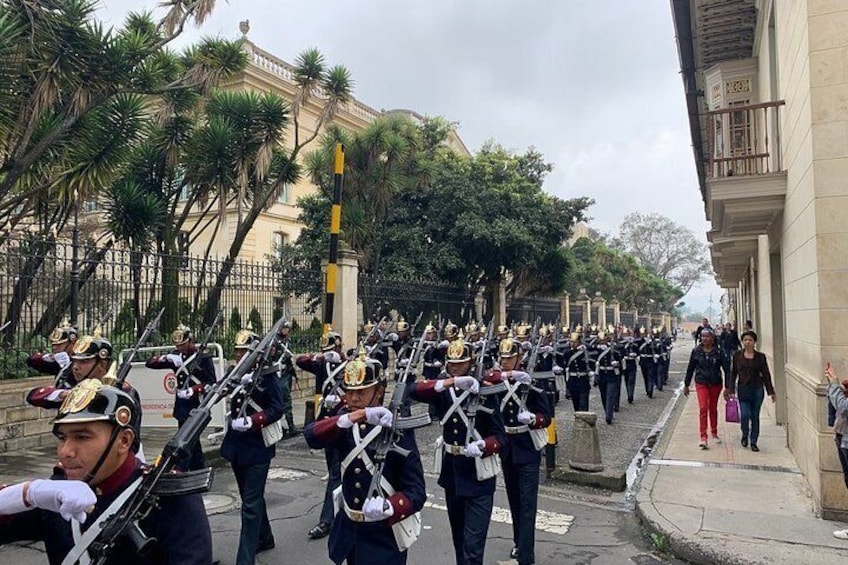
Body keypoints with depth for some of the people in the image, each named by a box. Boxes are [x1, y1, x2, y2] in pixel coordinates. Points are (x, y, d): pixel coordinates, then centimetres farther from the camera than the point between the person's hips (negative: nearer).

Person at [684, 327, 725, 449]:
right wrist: (686, 384, 8)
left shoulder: (718, 351, -5)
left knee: (713, 408, 15)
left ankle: (714, 433, 34)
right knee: (703, 408, -12)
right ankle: (703, 438, -13)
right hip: (701, 384, -1)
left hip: (716, 384, 1)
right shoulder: (696, 351, -1)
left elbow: (726, 368, -1)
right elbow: (690, 368, 6)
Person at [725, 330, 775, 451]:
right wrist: (730, 389, 0)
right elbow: (733, 373, 5)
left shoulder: (760, 357, 1)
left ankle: (753, 442, 16)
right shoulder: (737, 356, 2)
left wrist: (771, 391, 2)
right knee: (745, 415, -9)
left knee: (755, 416, 5)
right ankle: (744, 436, 19)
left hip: (757, 389, 0)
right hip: (743, 389, 0)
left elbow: (766, 374, 5)